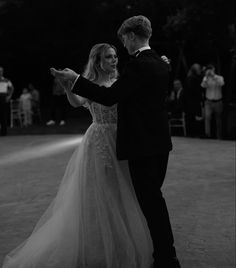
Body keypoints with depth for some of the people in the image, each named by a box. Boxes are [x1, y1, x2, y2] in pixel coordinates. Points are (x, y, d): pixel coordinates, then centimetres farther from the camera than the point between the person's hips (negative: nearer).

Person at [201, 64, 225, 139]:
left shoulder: (220, 78, 0)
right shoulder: (206, 78, 3)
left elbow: (221, 84, -22)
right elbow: (203, 85, -16)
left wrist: (213, 76, -23)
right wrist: (206, 76, -22)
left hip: (218, 101, 0)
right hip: (209, 102, 0)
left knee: (219, 120, 8)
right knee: (207, 117, -20)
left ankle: (219, 137, 19)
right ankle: (207, 134, -20)